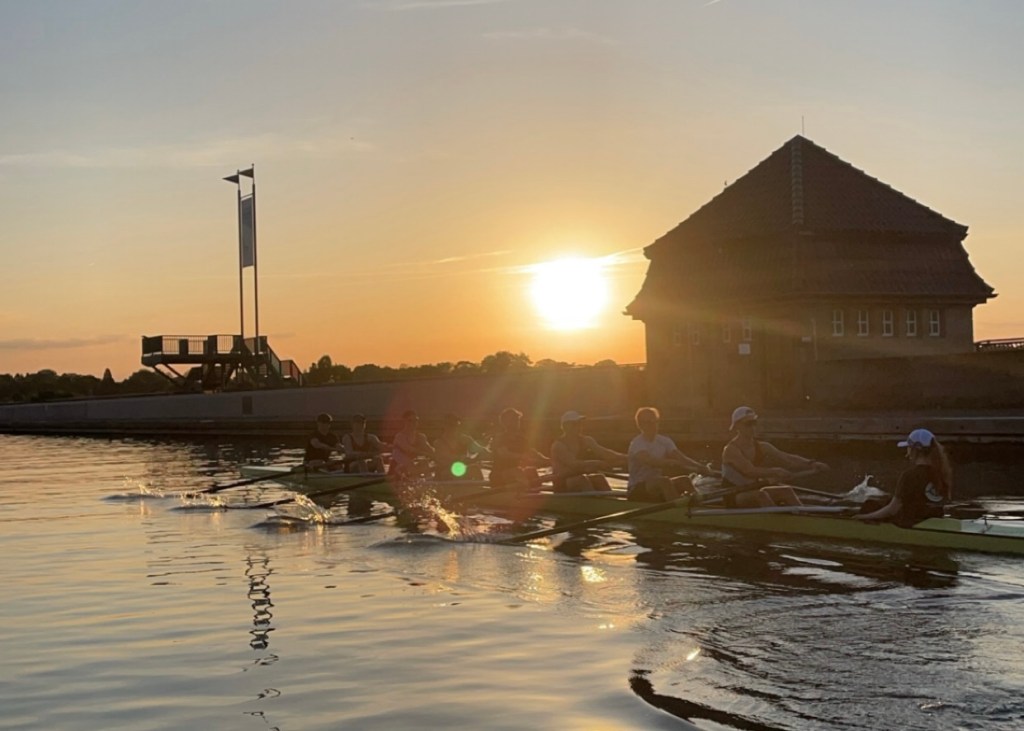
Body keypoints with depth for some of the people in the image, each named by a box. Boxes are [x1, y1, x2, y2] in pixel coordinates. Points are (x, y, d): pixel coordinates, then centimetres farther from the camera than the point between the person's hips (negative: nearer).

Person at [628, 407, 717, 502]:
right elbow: (652, 462, -32)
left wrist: (703, 468, -27)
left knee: (684, 480, -19)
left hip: (659, 487, 6)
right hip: (637, 490, -6)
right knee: (664, 481, -34)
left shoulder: (664, 441, 6)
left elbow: (682, 458, -7)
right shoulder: (637, 444, -14)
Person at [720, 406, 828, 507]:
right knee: (761, 494, -34)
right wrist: (775, 472, -44)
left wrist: (811, 464, -19)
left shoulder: (761, 447, 6)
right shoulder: (731, 450, -16)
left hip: (754, 492, 7)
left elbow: (788, 458, -3)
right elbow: (750, 471, -31)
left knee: (786, 491, -14)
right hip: (734, 498, -7)